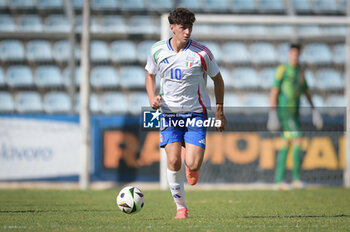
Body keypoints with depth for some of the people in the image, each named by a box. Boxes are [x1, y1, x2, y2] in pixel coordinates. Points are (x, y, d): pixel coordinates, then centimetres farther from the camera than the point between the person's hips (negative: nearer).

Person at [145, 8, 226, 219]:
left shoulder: (201, 53, -11)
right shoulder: (158, 50, -3)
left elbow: (218, 79, 3)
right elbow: (150, 75, 16)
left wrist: (220, 111, 2)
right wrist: (152, 98, -3)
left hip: (196, 113, -2)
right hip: (169, 112, 2)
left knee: (193, 165, -13)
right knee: (174, 162, -12)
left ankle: (192, 168, 28)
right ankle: (181, 206, 7)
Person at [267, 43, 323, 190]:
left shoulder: (300, 71, 14)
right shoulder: (282, 69, -10)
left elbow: (306, 91, 23)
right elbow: (274, 91, -12)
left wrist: (313, 109, 17)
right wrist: (272, 113, -17)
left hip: (294, 112, 8)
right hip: (283, 111, -8)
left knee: (286, 146, 8)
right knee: (297, 140, -17)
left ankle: (279, 180, 11)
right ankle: (296, 178, -16)